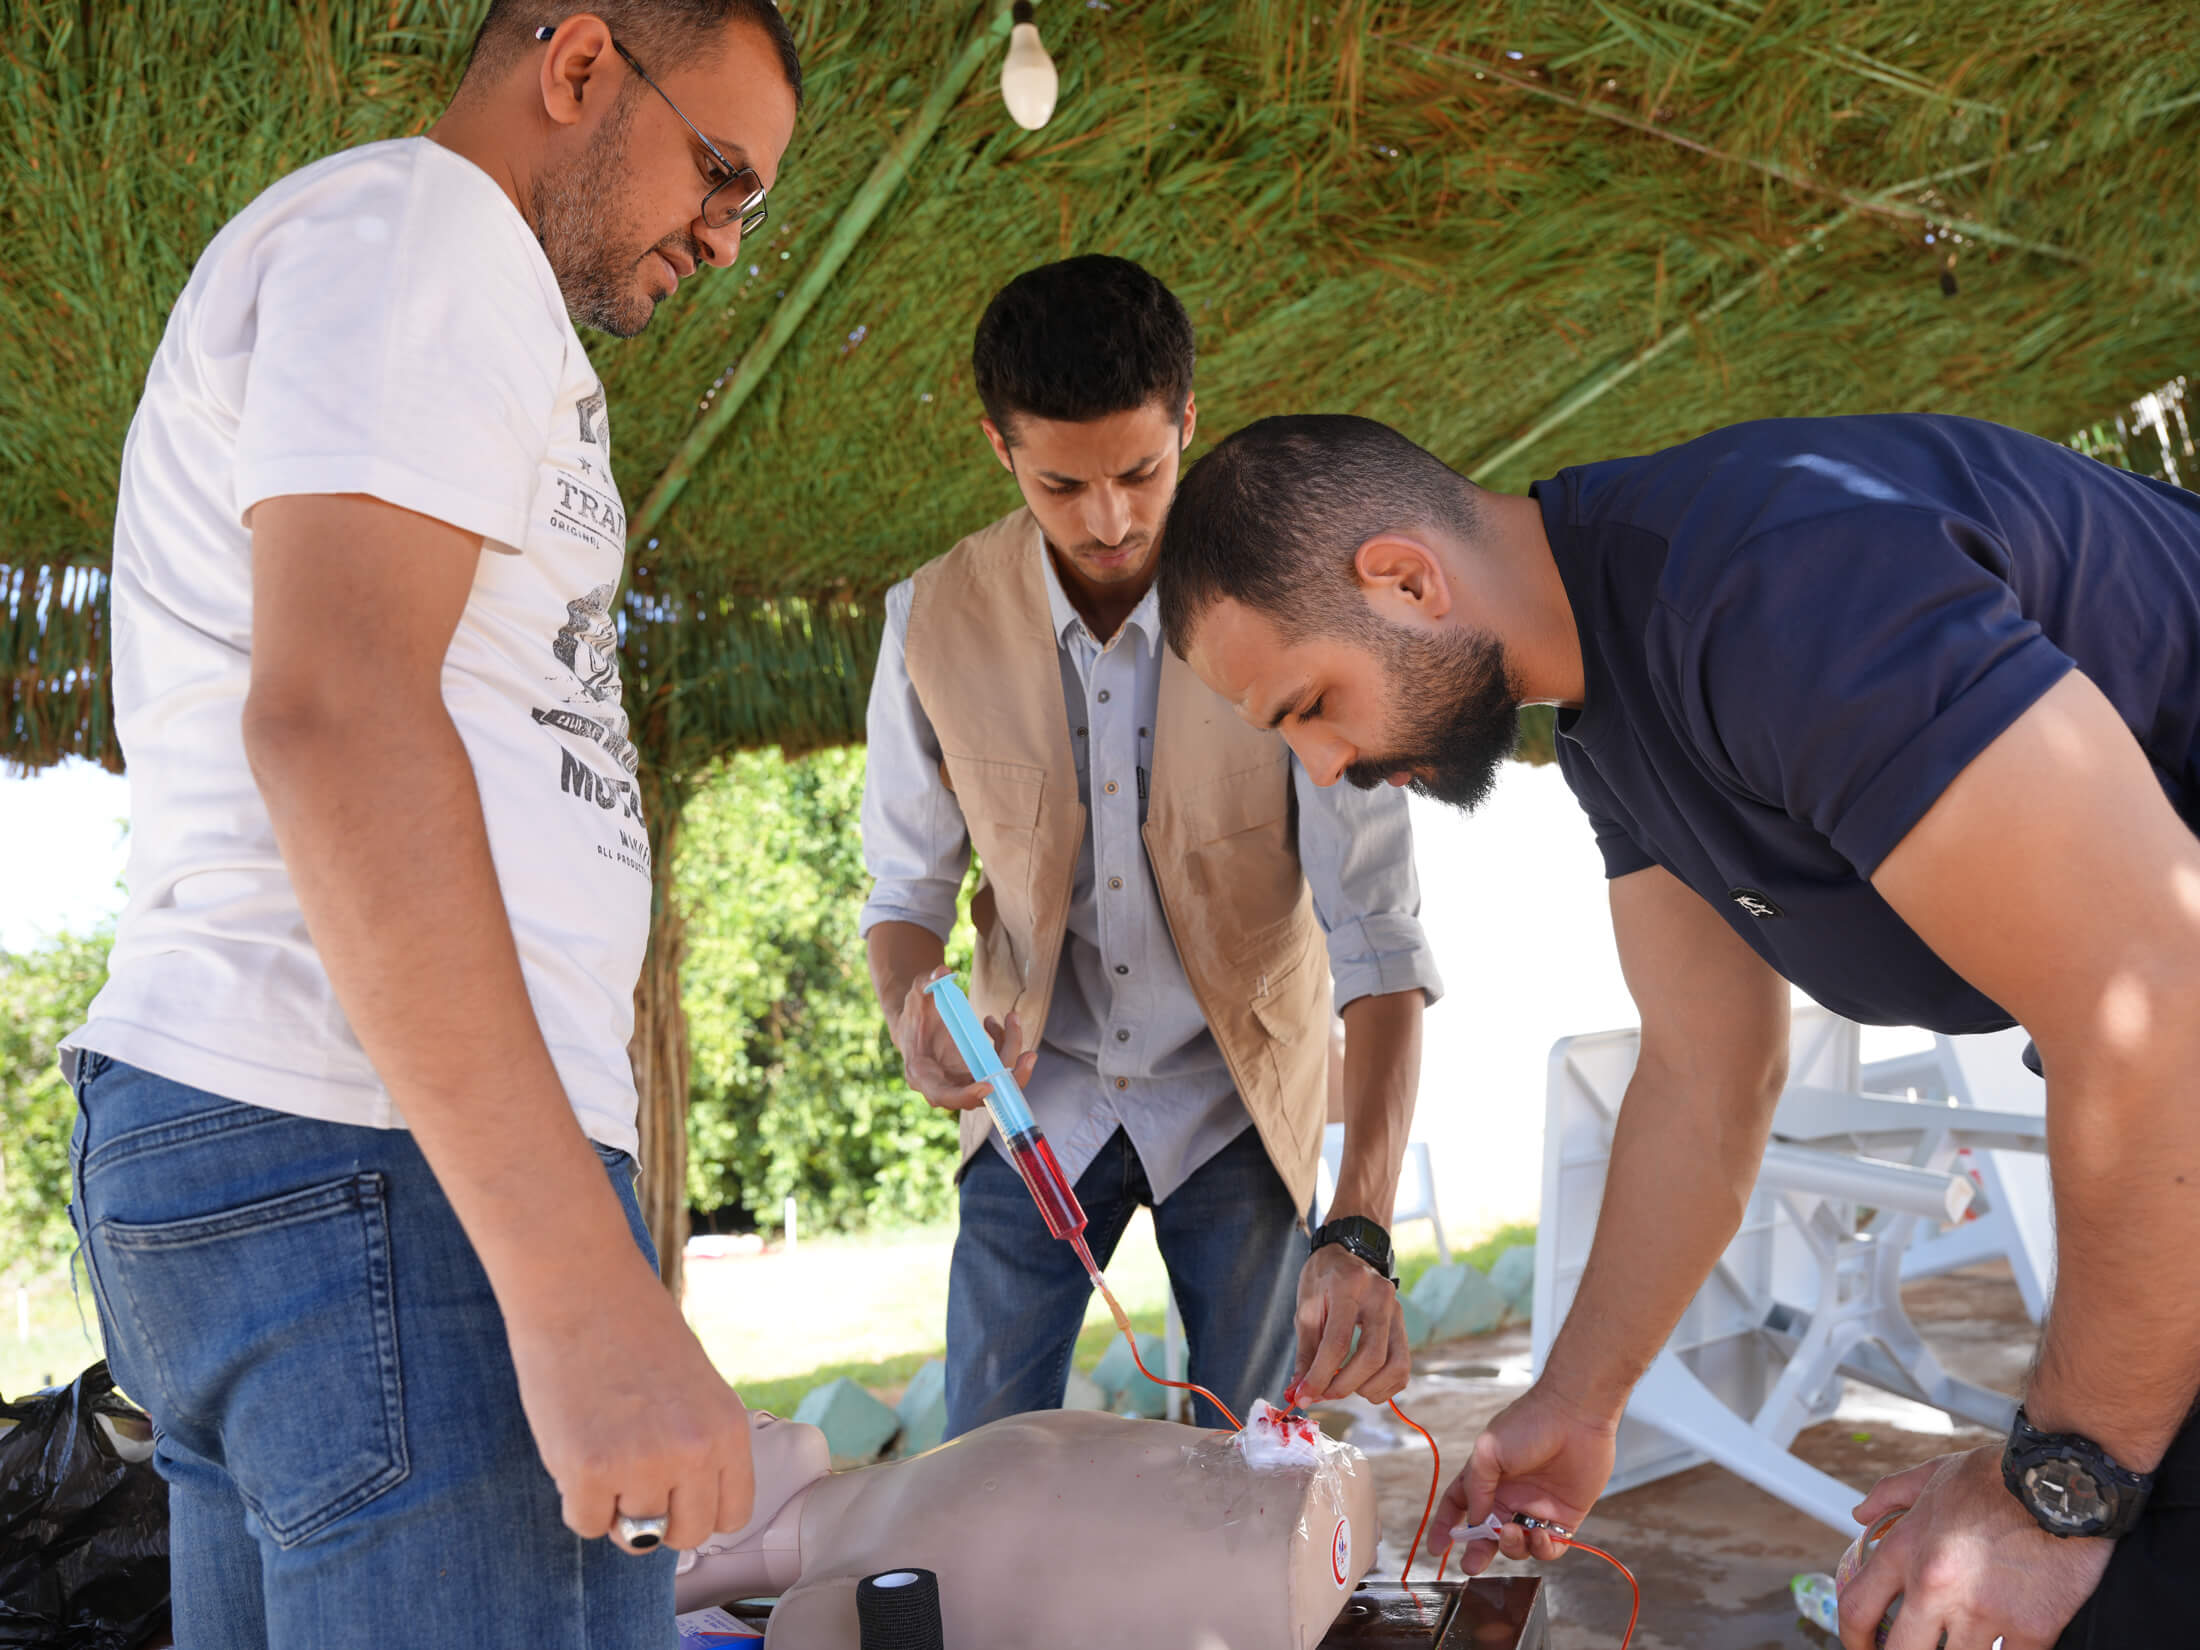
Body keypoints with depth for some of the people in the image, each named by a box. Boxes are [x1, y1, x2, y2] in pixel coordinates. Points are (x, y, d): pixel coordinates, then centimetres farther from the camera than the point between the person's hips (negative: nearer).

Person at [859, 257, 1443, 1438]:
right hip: (1039, 1091, 2)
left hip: (1235, 1091, -1)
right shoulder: (935, 619, -12)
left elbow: (1377, 929, -23)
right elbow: (906, 884, -1)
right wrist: (912, 1009, -25)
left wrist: (1361, 1232, -34)